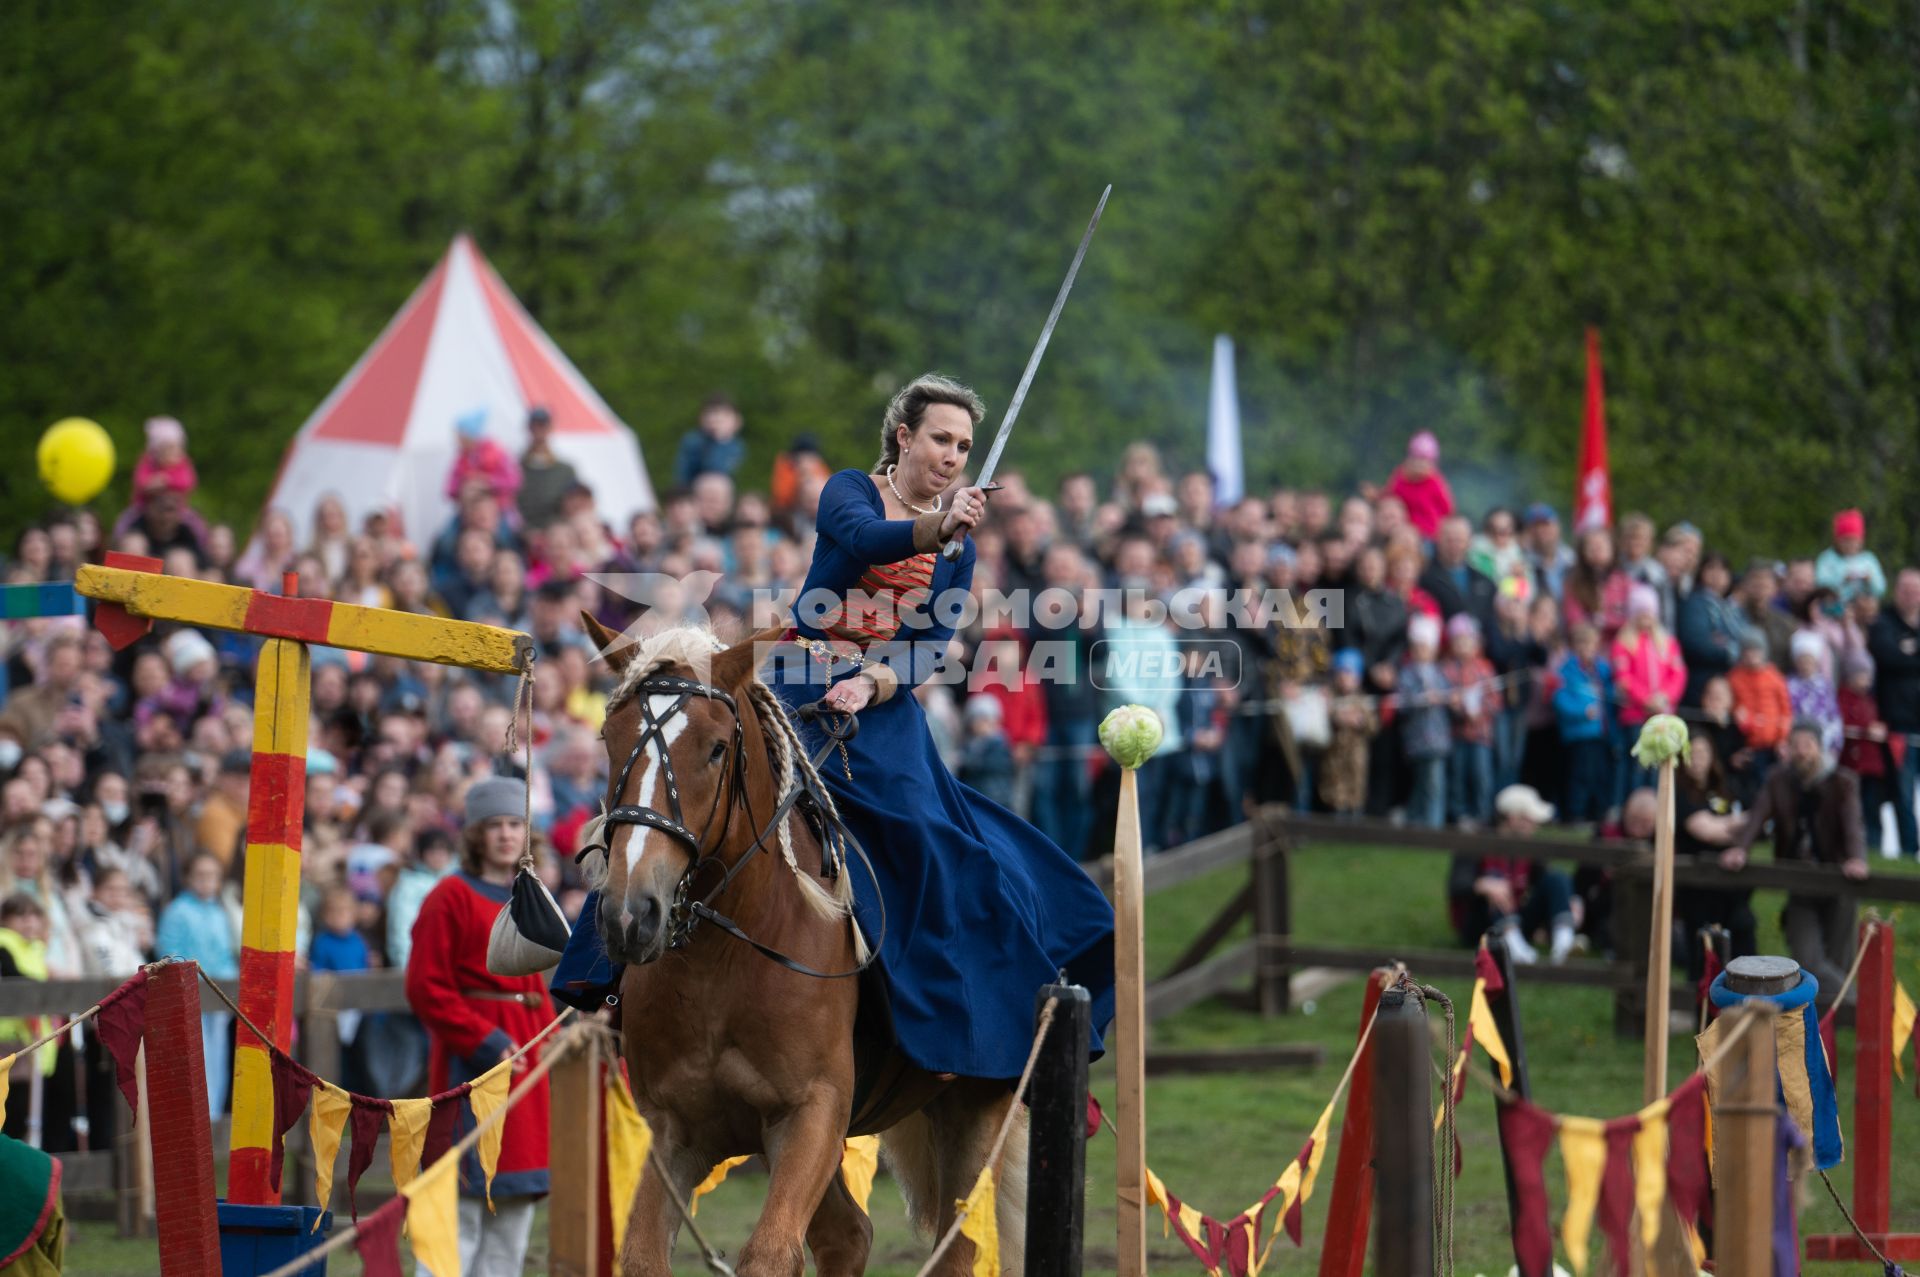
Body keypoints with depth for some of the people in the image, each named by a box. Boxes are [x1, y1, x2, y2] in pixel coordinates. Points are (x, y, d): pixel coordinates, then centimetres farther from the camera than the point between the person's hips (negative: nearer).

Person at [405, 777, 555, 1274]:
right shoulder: (451, 898, -7)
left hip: (526, 1058, 8)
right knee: (463, 1201, -9)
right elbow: (426, 990, -12)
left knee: (518, 1201, 9)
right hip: (470, 1063, -8)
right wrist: (484, 1042, -18)